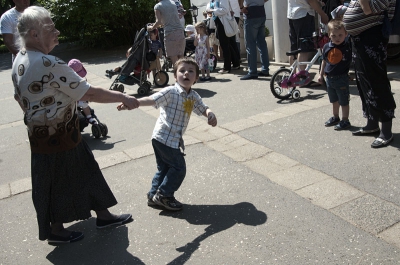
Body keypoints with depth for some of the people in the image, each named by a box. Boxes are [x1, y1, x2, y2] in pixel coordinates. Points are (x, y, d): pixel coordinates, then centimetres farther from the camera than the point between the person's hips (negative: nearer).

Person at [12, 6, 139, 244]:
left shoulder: (19, 61, 4)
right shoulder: (49, 64, -27)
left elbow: (21, 98, 14)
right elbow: (90, 93, -26)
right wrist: (124, 98, -16)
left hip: (41, 133, 9)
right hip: (58, 135, -9)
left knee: (85, 171, 19)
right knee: (58, 182, 10)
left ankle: (103, 215, 33)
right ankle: (56, 231, 31)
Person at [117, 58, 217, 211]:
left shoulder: (194, 97, 6)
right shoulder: (170, 92, -16)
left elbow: (203, 109, 16)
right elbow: (151, 100, -23)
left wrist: (210, 114, -7)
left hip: (174, 139, 8)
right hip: (164, 137, -8)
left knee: (164, 167, 18)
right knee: (179, 168, -3)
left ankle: (154, 195, 31)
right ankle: (163, 195, 12)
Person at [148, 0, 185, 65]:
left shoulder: (158, 6, 1)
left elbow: (158, 22, -10)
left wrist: (151, 28, 7)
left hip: (170, 33, -5)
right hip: (180, 31, 5)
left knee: (174, 60, -4)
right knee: (181, 58, 9)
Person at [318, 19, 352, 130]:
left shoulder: (348, 46, -14)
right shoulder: (327, 47, -1)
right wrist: (321, 74, 13)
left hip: (342, 78, -5)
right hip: (329, 78, 5)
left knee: (344, 101, 6)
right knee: (334, 100, 21)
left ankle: (345, 120, 19)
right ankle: (335, 117, 38)